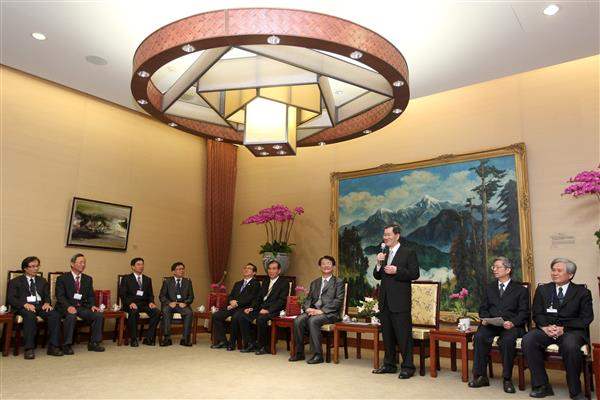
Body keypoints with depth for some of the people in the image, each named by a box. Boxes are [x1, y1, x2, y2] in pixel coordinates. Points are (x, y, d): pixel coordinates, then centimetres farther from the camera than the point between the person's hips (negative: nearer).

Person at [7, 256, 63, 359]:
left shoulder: (42, 281, 25)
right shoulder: (15, 281, 13)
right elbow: (10, 298, 0)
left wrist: (47, 303, -7)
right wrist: (25, 304, -19)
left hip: (40, 306, 3)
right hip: (23, 307, -3)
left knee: (55, 315, -28)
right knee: (30, 316, -39)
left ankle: (53, 347, -27)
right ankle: (29, 349, -34)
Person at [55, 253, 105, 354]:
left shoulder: (88, 279, 15)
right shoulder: (62, 278, 2)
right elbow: (60, 296, -7)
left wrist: (92, 305, -8)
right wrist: (68, 307, -25)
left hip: (82, 307, 4)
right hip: (66, 307, -4)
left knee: (99, 315, -19)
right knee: (71, 316, -37)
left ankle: (93, 343, -7)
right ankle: (67, 345, -21)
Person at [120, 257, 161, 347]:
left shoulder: (147, 279, 20)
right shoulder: (126, 279, 9)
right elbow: (122, 294, -1)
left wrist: (151, 302, -6)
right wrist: (130, 303, -20)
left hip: (144, 304, 4)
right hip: (131, 304, -3)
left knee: (157, 312, -25)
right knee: (134, 311, -38)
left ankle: (148, 338, -17)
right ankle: (133, 339, -24)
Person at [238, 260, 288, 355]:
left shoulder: (284, 283, -1)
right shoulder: (265, 283, 22)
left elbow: (282, 301, -11)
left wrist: (268, 310, -21)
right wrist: (252, 308, 1)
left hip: (274, 310, -7)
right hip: (261, 308, 7)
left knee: (260, 319, -34)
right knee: (243, 317, -14)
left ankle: (262, 346, -15)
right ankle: (251, 344, -5)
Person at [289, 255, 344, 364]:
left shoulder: (338, 282, 6)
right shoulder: (314, 283, 24)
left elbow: (338, 301, -5)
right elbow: (308, 299, 19)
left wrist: (322, 310, -15)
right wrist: (308, 308, -6)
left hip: (329, 313, -5)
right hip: (313, 311, 5)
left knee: (313, 320, -33)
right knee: (298, 320, -24)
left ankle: (317, 355, -24)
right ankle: (299, 353, -12)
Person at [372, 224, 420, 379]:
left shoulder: (408, 253, -4)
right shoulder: (383, 253, 14)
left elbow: (415, 274, -10)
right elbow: (377, 276, 13)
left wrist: (396, 271, -19)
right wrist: (379, 264, -5)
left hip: (400, 301, -6)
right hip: (385, 300, 6)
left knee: (404, 334, -2)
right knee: (387, 334, 14)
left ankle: (407, 366, 8)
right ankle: (389, 364, 25)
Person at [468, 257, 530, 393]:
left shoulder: (520, 289, 10)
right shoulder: (489, 288, 22)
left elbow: (524, 312, 2)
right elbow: (483, 308, 17)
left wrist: (513, 323, -17)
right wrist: (484, 319, -4)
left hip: (511, 325, -3)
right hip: (491, 324, 3)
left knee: (508, 340, -35)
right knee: (479, 337, -27)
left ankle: (507, 379, -19)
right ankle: (481, 376, -18)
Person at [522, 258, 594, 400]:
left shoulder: (582, 292, 9)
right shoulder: (542, 289, 16)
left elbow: (586, 318, 0)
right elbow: (537, 313, 10)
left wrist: (563, 328, -14)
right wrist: (545, 327, -12)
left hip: (572, 330, -2)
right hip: (546, 329, 3)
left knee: (570, 345, -37)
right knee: (527, 340, -27)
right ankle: (542, 386, -17)